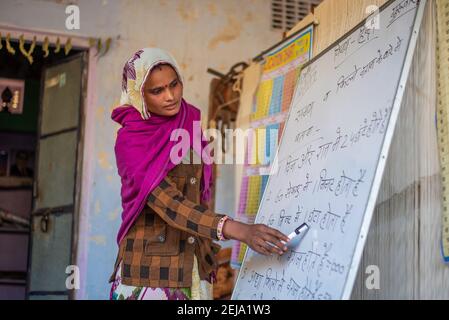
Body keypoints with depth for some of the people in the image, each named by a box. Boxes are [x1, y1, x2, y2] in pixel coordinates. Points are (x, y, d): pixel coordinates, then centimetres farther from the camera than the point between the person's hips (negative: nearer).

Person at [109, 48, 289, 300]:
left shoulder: (190, 122, 5)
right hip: (149, 266, -5)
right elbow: (166, 202, -24)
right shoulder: (130, 140, -12)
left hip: (195, 266, 5)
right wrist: (236, 230, -34)